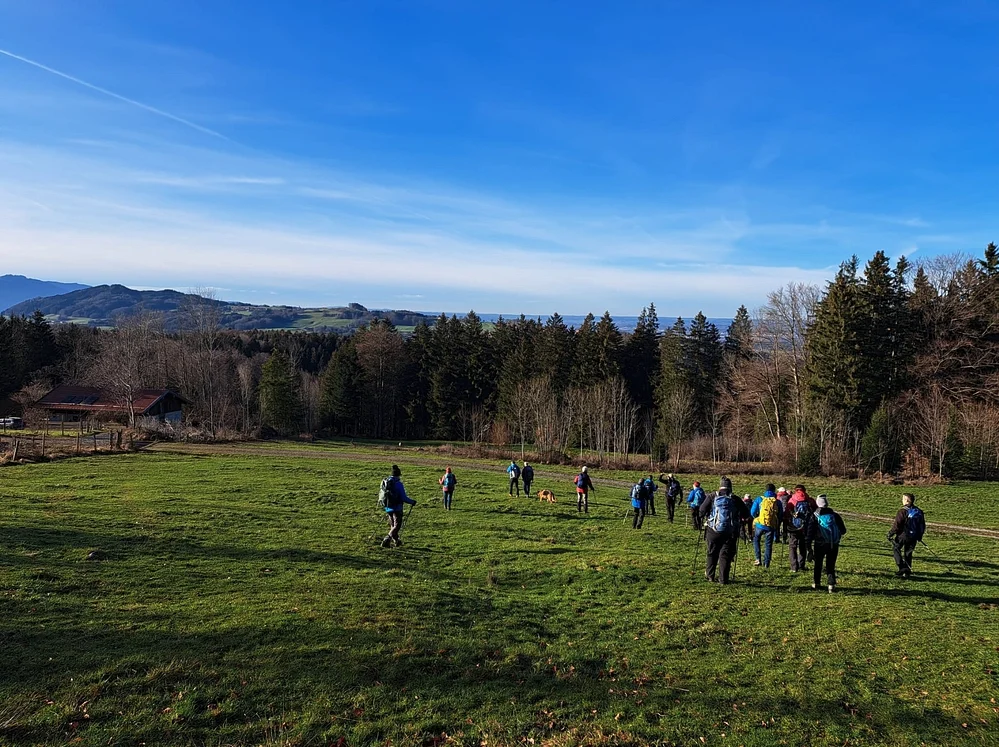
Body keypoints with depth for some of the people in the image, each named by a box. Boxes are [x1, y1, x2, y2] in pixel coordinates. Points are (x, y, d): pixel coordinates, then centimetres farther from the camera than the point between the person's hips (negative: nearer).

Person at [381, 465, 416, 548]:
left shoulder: (386, 482, 5)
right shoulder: (398, 483, -16)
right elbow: (403, 497, -17)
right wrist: (412, 502, -2)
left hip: (388, 508, 7)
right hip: (397, 508, -7)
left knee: (392, 525, 20)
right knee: (397, 526, 1)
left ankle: (397, 541, 30)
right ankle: (386, 541, -11)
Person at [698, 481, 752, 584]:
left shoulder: (712, 498, 2)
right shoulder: (735, 500, 4)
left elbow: (701, 511, -3)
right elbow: (746, 514, 5)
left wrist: (704, 519, 17)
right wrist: (739, 521, 24)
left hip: (713, 531, 0)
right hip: (730, 533, 0)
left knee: (712, 553, 15)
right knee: (726, 555, 6)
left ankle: (710, 575, 22)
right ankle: (723, 579, 3)